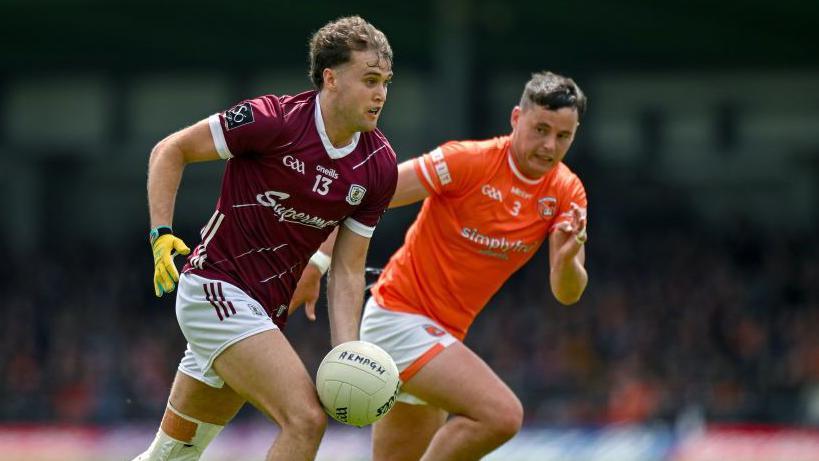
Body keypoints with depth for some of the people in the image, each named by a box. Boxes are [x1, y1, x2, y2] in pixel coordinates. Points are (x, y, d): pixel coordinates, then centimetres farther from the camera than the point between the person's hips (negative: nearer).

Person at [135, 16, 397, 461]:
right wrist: (161, 234, -17)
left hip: (268, 312, 7)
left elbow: (347, 270, 4)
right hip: (215, 287, -7)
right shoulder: (272, 119, -18)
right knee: (306, 419, -21)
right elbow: (171, 150, -6)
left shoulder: (379, 166, -1)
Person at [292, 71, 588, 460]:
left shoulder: (567, 192, 0)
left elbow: (567, 293, -6)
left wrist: (566, 258, -28)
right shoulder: (468, 161, -17)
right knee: (502, 413, -26)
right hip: (398, 317, -8)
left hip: (443, 333, 8)